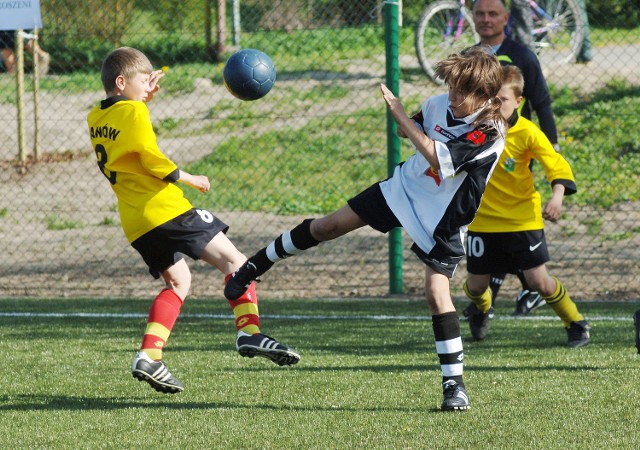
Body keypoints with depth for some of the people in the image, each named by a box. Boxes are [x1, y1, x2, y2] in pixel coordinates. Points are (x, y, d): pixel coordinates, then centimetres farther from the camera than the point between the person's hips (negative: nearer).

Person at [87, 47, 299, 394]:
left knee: (178, 282, 19)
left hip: (136, 223, 8)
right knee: (233, 261, -4)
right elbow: (153, 160, -14)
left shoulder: (96, 118, 14)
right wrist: (191, 179, 0)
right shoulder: (133, 112, -9)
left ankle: (149, 356, 3)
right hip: (165, 208, -8)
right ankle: (249, 333, -21)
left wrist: (145, 97, 24)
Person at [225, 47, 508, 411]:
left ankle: (455, 384, -5)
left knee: (437, 293, -16)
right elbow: (408, 132, 14)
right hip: (404, 187, 6)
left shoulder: (489, 133, -27)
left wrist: (400, 114, -30)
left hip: (440, 220, -6)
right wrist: (401, 121, -11)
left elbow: (436, 157, -35)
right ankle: (253, 267, 28)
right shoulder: (443, 105, -7)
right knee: (328, 226, 7)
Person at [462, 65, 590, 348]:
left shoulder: (527, 133, -15)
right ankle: (479, 309, 47)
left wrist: (557, 197, -35)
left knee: (538, 279, -10)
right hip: (482, 218, 3)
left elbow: (557, 166, -20)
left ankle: (576, 324, 13)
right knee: (476, 285, 9)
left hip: (522, 218, -3)